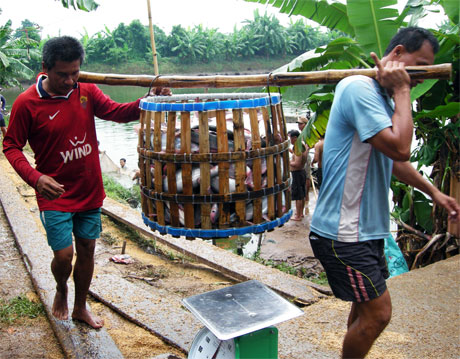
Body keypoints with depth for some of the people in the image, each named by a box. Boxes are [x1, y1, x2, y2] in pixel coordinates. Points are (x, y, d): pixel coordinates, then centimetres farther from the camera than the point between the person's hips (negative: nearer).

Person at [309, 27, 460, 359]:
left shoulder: (383, 97, 15)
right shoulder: (359, 88, -17)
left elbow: (394, 159, 26)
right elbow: (400, 147, -26)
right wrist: (402, 91, -15)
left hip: (366, 228, 10)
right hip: (342, 232, -10)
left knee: (366, 307, 19)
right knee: (378, 312, -5)